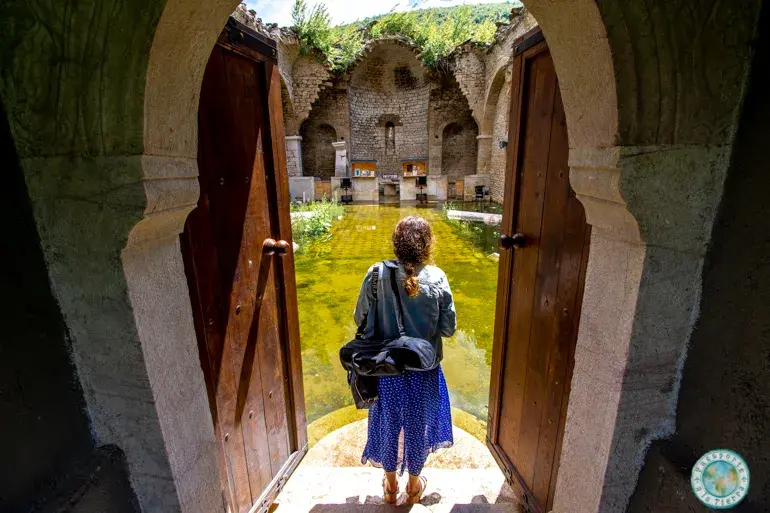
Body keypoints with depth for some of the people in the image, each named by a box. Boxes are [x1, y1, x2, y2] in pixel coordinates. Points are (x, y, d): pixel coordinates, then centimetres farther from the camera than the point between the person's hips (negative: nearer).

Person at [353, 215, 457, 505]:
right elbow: (448, 328, -11)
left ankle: (391, 486, 46)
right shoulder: (437, 278, -17)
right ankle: (414, 485, 46)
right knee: (418, 425, 22)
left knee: (388, 423, 23)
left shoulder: (377, 274, -17)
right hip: (424, 369, 0)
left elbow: (360, 319, -8)